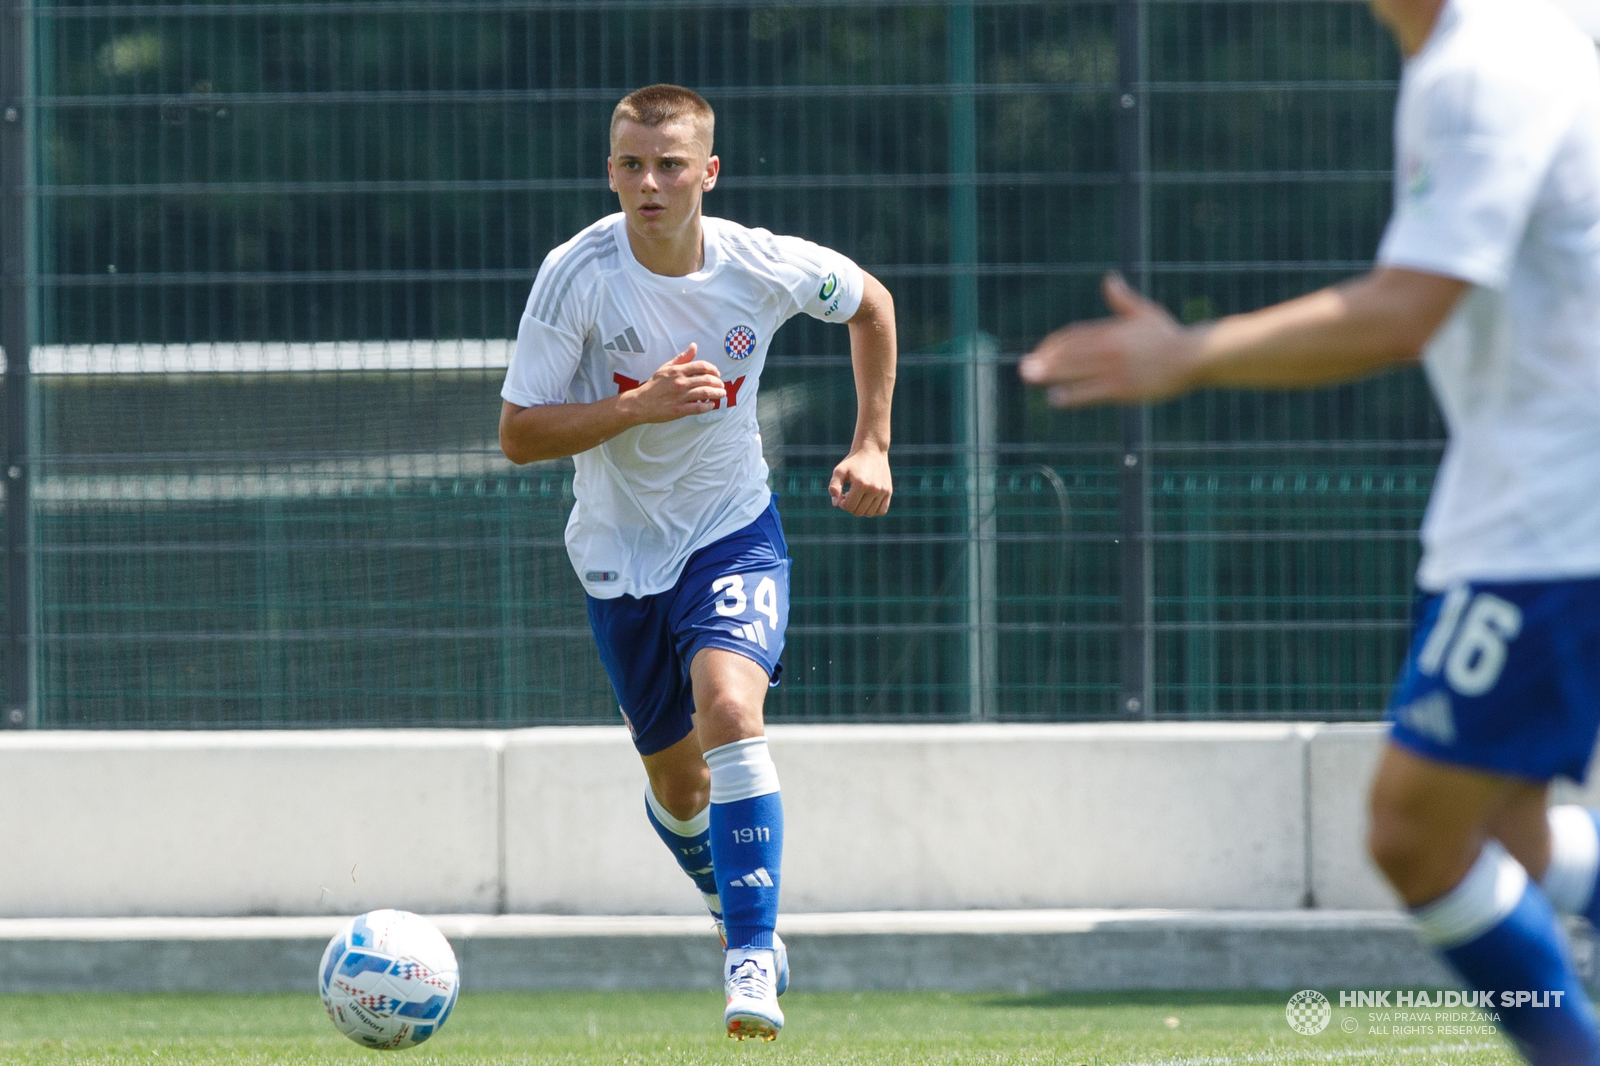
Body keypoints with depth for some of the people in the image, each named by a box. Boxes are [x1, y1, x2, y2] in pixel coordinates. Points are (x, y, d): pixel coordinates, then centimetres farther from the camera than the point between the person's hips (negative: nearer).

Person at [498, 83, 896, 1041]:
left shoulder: (764, 268, -15)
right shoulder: (578, 273, -19)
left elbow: (871, 302, 8)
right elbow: (518, 434, -16)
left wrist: (872, 446, 3)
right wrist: (639, 406, -30)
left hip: (733, 532, -1)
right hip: (621, 554, 1)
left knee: (728, 710, -28)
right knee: (676, 783, 11)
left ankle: (754, 954, -24)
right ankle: (737, 908, 43)